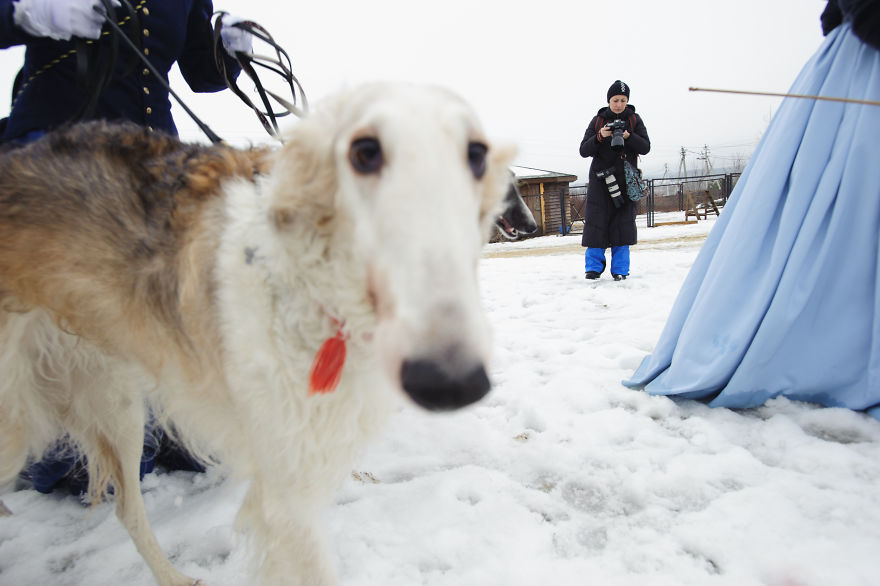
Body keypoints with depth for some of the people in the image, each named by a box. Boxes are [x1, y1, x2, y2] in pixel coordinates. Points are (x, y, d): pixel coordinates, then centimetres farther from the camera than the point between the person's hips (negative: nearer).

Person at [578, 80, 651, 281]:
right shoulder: (598, 120, 7)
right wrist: (599, 137, -17)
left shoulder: (634, 119, 9)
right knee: (597, 220, -6)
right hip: (600, 176, 0)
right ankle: (594, 266, 4)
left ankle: (620, 269, 4)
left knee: (623, 222, -3)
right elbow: (584, 150, 0)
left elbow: (645, 147, 0)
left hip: (626, 178, 1)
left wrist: (628, 136, -17)